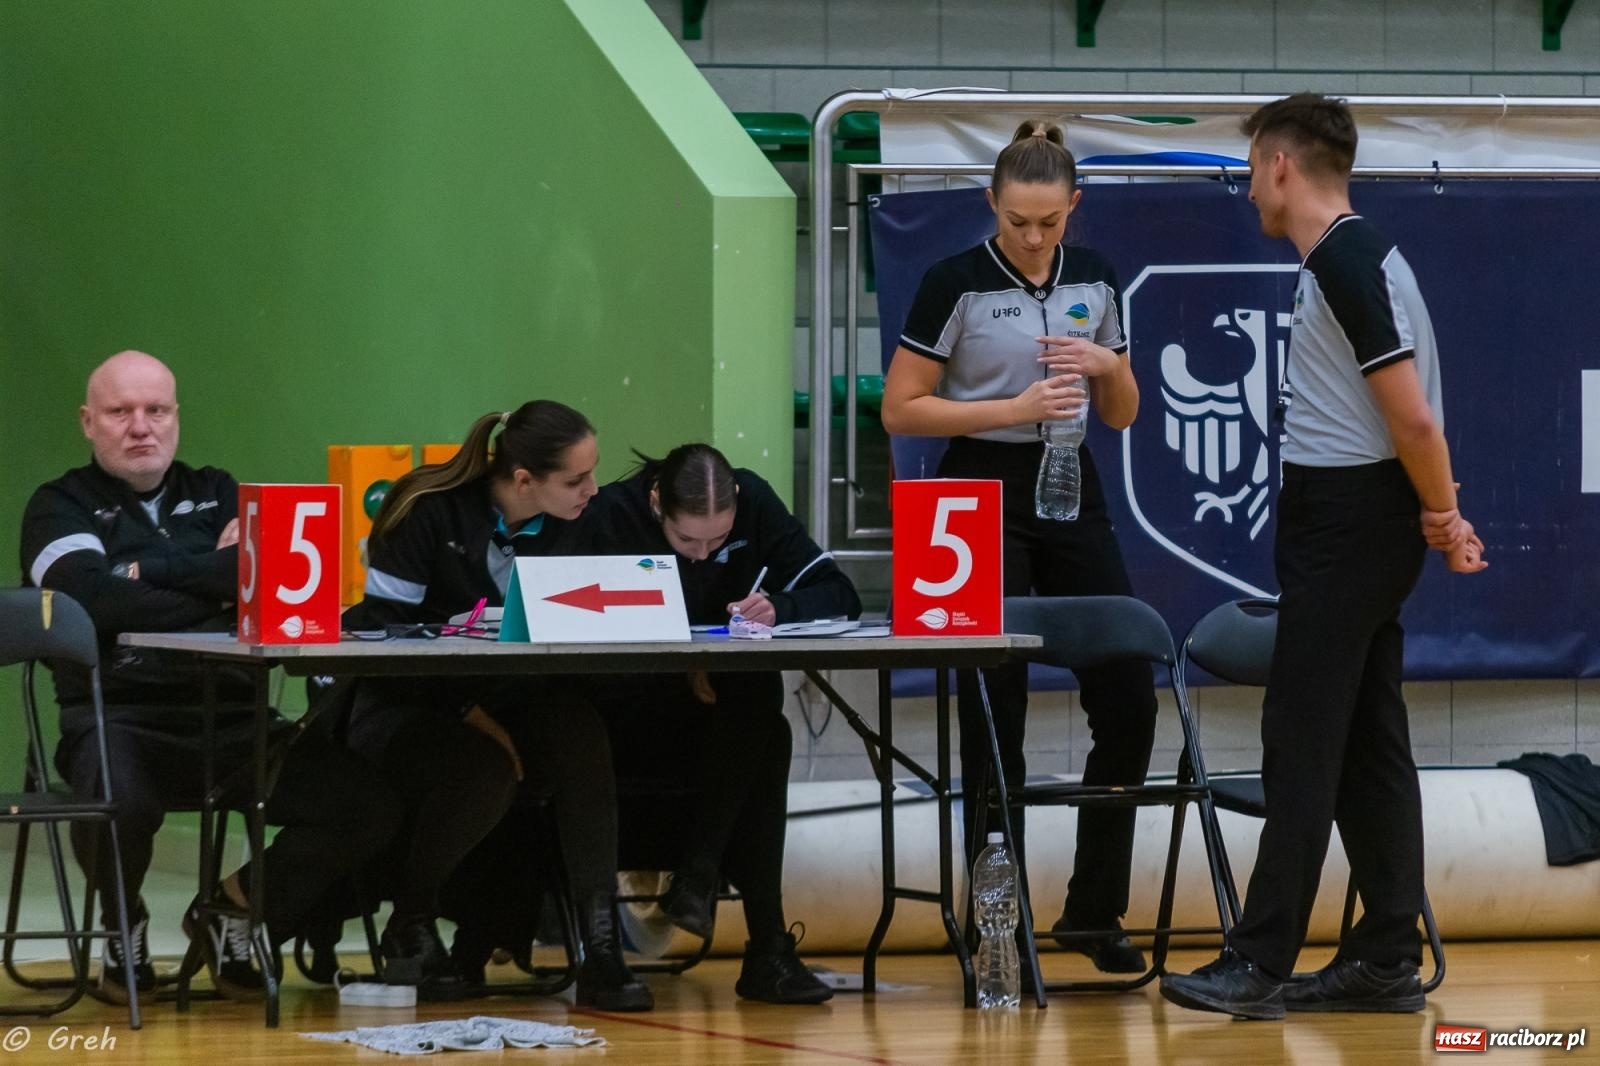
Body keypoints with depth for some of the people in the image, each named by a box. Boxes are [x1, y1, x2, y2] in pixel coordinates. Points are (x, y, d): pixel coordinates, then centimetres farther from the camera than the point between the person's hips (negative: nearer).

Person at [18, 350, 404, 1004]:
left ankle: (233, 912, 10)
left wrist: (151, 569, -3)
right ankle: (124, 930, -1)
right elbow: (97, 600, -11)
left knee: (368, 805, -18)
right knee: (119, 804, -40)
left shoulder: (215, 495, 21)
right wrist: (217, 581, -2)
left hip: (231, 716, 4)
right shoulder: (62, 507, 9)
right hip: (120, 715, -4)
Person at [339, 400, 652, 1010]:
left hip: (493, 700, 5)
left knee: (577, 727, -29)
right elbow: (383, 632, -17)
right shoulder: (430, 512, -16)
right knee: (486, 771, -36)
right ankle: (409, 925, -7)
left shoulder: (566, 524, 0)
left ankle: (600, 945, -31)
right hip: (396, 706, -5)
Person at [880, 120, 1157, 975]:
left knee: (1127, 702, -2)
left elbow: (1122, 415, 13)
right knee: (993, 720, -2)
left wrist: (1109, 366, -9)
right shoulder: (956, 284, -8)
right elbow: (901, 409, -10)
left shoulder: (1093, 278, 6)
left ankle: (1094, 910, 10)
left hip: (1073, 501, 5)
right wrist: (1013, 408, -18)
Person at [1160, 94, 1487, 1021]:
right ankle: (1388, 961, 11)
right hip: (1360, 525, 10)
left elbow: (1413, 417, -20)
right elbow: (1402, 417, 16)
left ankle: (1262, 965, -8)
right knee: (1368, 746, 9)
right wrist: (1438, 515, 12)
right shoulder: (1352, 256, 14)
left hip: (1346, 526, -10)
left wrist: (1441, 515, -7)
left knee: (1302, 744, -9)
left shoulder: (1347, 264, -18)